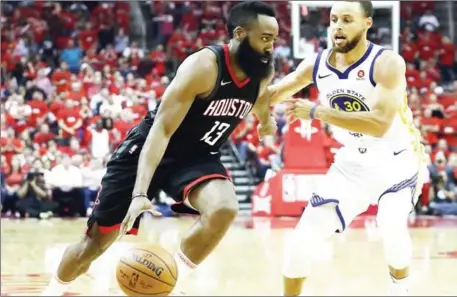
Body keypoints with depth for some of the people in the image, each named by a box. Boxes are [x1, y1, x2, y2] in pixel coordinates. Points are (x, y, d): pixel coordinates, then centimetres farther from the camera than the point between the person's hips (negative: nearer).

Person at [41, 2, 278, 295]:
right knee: (96, 241, 3)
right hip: (149, 151, -4)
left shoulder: (262, 73, -8)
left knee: (224, 209, -30)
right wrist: (140, 193, -41)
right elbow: (161, 130, -33)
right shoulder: (203, 67, -28)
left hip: (197, 156, 5)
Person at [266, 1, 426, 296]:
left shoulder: (387, 63, -23)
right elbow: (271, 95, 6)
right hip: (352, 164, 5)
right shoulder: (316, 65, -7)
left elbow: (380, 124, -35)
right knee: (301, 243, -4)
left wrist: (317, 112, -36)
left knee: (392, 228, -30)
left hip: (395, 162, -5)